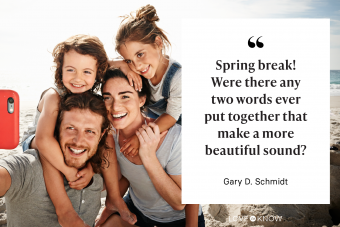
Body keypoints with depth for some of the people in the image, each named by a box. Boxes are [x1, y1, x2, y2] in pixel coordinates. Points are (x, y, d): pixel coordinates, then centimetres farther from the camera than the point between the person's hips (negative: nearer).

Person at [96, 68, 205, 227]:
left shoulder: (175, 138, -33)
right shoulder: (111, 133, -15)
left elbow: (180, 203, -26)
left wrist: (149, 158, -35)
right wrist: (111, 208, -6)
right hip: (136, 208, 4)